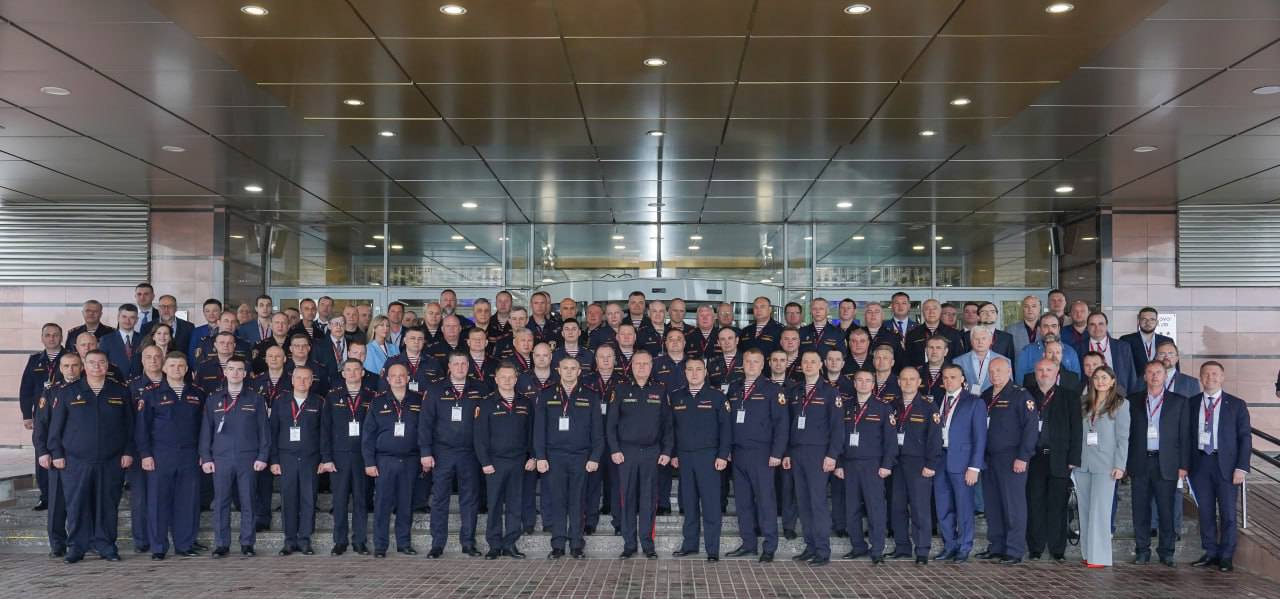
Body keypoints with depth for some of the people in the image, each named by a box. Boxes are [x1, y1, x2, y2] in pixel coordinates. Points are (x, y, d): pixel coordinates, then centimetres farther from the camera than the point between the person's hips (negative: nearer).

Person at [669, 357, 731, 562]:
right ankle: (689, 544, 17)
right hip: (684, 457, 3)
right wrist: (673, 454, 7)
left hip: (708, 456, -3)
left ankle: (713, 549, 1)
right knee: (689, 503, 7)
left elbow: (726, 427, -2)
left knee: (710, 504, -4)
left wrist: (723, 455, -9)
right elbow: (671, 427, 13)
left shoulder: (716, 396, 0)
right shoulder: (676, 397, 10)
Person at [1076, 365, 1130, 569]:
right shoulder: (1085, 404, 12)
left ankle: (1099, 556, -4)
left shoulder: (1120, 404, 0)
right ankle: (1087, 553, 12)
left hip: (1104, 465, -5)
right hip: (1082, 464, 5)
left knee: (1100, 510, -7)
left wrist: (1119, 465, -10)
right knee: (1085, 510, 6)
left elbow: (1123, 437, -3)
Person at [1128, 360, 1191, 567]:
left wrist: (1183, 465, -2)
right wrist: (1124, 463, 2)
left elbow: (1185, 435, 4)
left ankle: (1166, 552, 11)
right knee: (1140, 510, 4)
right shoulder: (1133, 401, 9)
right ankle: (1142, 550, 13)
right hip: (1139, 463, 1)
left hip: (1166, 464, -1)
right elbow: (1127, 432, 7)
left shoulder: (1178, 402, 6)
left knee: (1166, 510, 1)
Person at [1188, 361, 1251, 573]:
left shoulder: (1236, 405, 1)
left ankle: (1226, 557, 12)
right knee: (1206, 511, 8)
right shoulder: (1191, 404, 7)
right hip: (1200, 463, 2)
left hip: (1226, 464, -2)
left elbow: (1245, 438, -1)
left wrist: (1242, 467, -9)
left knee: (1228, 512, 2)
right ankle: (1210, 553, 18)